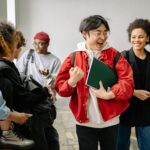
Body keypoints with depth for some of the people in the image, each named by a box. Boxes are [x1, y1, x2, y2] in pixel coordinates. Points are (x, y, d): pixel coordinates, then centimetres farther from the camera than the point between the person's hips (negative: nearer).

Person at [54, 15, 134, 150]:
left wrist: (108, 94, -23)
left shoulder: (114, 55, -1)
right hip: (85, 122, -1)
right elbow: (59, 87, -3)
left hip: (110, 121, 1)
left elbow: (128, 82, -8)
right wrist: (72, 82, -24)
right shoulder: (73, 57, -2)